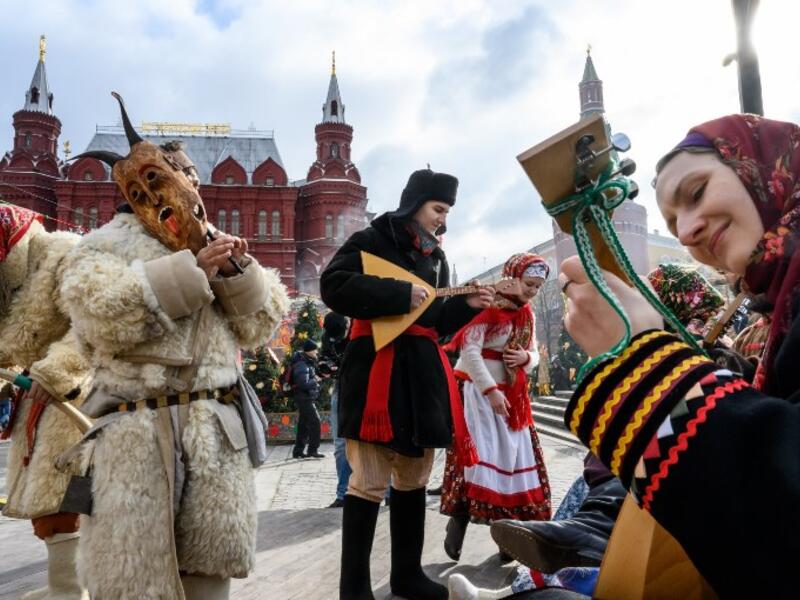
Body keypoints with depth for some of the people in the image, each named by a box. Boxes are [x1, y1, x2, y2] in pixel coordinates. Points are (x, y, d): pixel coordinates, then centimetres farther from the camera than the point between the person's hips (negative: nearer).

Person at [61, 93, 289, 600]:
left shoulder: (215, 247, 17)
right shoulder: (108, 245, 3)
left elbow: (260, 325, 13)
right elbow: (101, 312, -18)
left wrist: (241, 271, -5)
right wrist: (191, 270, -17)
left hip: (215, 435, 4)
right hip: (137, 436, -4)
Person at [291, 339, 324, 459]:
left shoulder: (308, 363, 13)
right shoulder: (302, 365, -18)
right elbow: (304, 384, -27)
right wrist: (315, 380, -14)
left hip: (306, 399, 10)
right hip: (304, 398, -10)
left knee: (304, 425, 12)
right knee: (315, 422, -8)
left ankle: (298, 451, 18)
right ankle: (313, 450, -3)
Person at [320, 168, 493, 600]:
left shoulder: (436, 257, 19)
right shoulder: (370, 241, -3)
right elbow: (334, 287, -18)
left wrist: (466, 305, 4)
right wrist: (401, 294, -18)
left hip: (423, 373, 8)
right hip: (377, 370, -7)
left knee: (414, 478, 13)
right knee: (370, 480, -5)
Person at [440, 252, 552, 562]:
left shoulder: (526, 315, 11)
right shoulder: (489, 306, -14)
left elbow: (532, 354, 16)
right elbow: (469, 351, -20)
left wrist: (526, 358, -9)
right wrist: (491, 391, -22)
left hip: (512, 395, 8)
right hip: (478, 391, -8)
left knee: (515, 456, 6)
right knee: (479, 456, -11)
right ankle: (458, 519, 2)